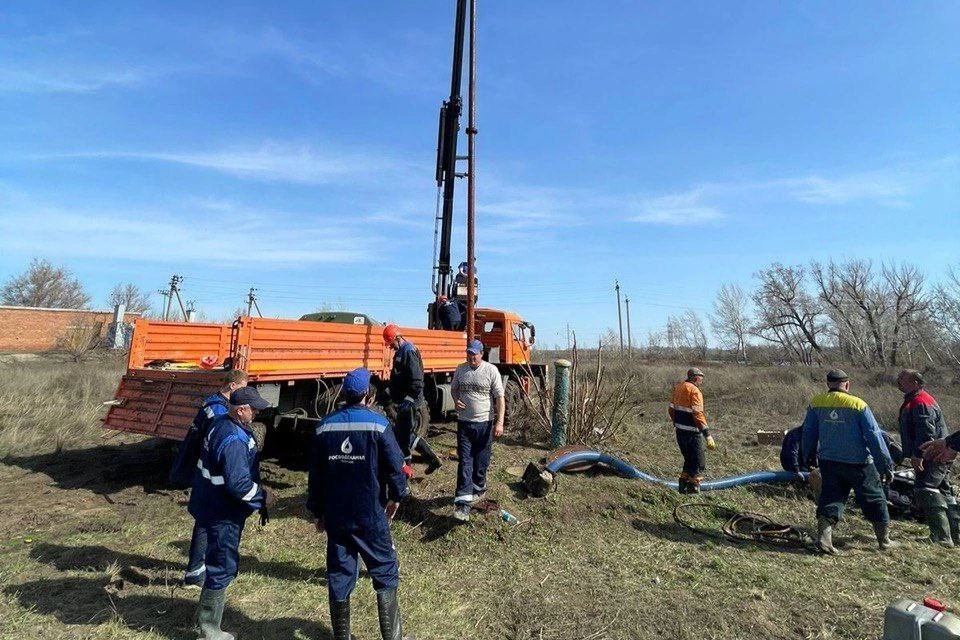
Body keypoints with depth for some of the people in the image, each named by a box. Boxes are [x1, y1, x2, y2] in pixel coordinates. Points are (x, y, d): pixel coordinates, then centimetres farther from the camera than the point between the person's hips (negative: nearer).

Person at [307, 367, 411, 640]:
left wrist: (318, 511, 15)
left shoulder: (325, 426, -1)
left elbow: (315, 474, 5)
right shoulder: (378, 424, -13)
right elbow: (395, 465, -11)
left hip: (335, 516, 4)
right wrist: (397, 496, 8)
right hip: (371, 516, -3)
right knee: (385, 573, 13)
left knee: (339, 577, 16)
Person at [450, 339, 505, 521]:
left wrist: (499, 422, -15)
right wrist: (456, 400, -4)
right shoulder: (460, 369, 4)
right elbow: (453, 388, 19)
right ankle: (462, 503, -3)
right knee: (464, 462, -2)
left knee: (481, 462, 10)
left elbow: (500, 398, -8)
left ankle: (478, 490, 35)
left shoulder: (491, 370, -8)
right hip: (464, 422, 2)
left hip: (484, 423, -2)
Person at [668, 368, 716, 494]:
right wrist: (708, 435, -25)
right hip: (692, 433, -8)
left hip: (680, 431, 8)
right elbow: (698, 414, -24)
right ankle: (693, 490, 7)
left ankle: (683, 487, 26)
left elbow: (671, 410, 15)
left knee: (689, 460, 22)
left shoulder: (678, 388, 10)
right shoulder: (694, 391, -16)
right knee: (699, 464, 5)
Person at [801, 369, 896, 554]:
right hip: (858, 463, -2)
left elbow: (808, 433, 6)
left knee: (831, 497, 7)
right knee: (874, 498, 17)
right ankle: (884, 539, 30)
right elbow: (874, 437, -9)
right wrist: (886, 465, -3)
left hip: (829, 462, 2)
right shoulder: (858, 405, -11)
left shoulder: (816, 404, -1)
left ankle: (823, 535, -6)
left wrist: (809, 456, 20)